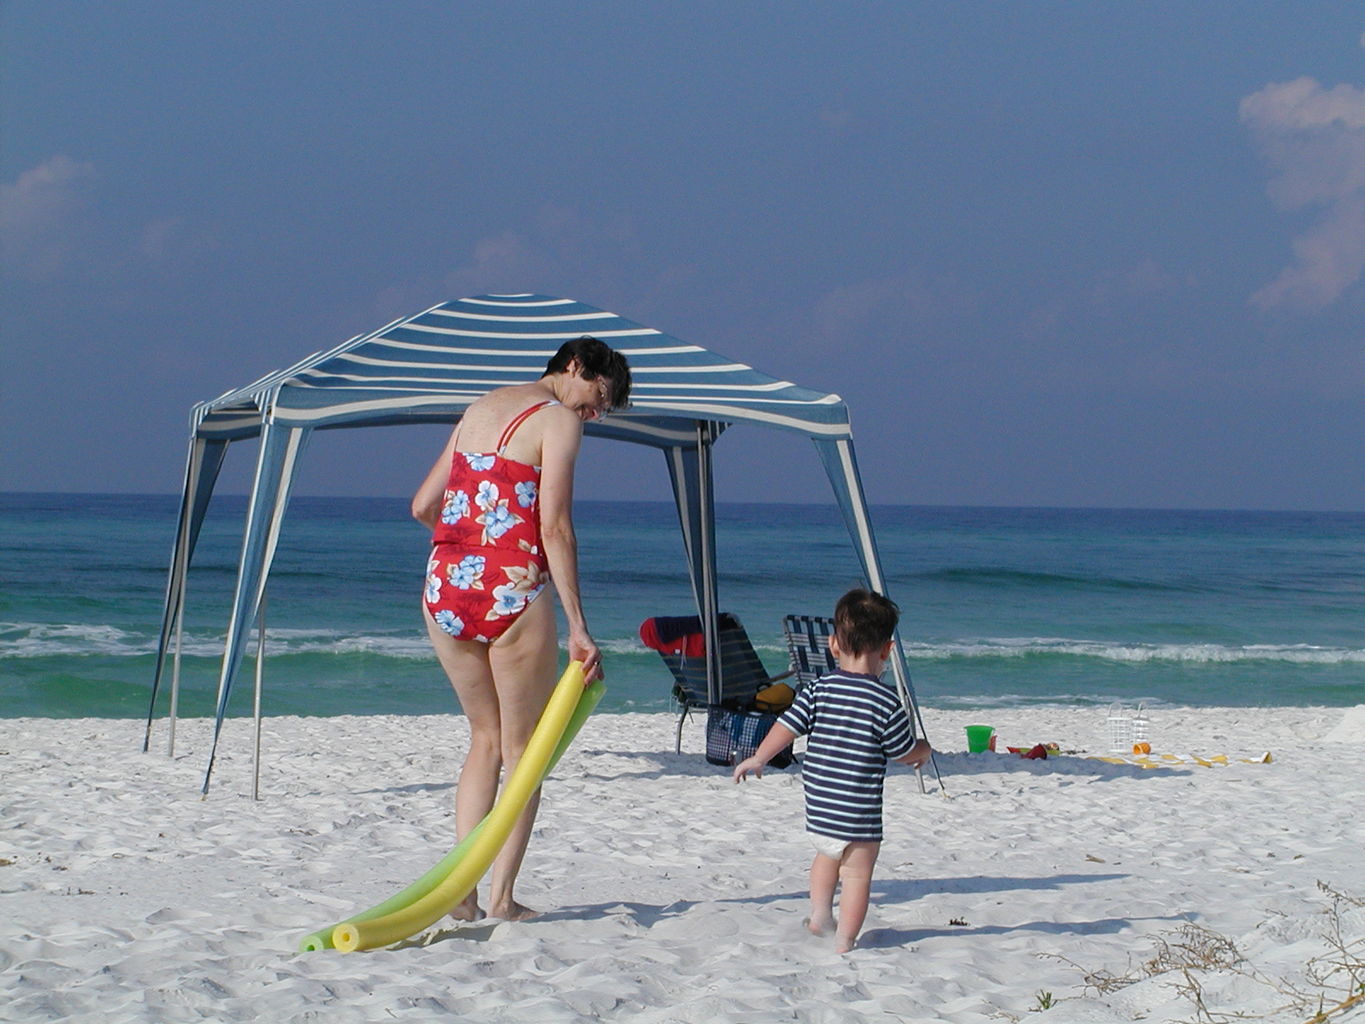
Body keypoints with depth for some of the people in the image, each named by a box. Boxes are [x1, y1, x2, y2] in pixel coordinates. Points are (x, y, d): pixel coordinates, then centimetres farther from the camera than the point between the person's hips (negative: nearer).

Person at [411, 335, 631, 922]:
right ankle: (501, 896, 4)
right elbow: (554, 527, -13)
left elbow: (423, 506, 20)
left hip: (445, 588, 6)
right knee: (523, 748, 7)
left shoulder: (480, 407, 19)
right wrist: (578, 628, -15)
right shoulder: (557, 418, -3)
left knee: (485, 737, 18)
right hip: (510, 590, -6)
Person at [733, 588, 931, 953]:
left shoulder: (818, 690, -3)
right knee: (857, 875, 6)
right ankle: (844, 941, 7)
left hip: (817, 808, 5)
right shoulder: (887, 703, -12)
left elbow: (786, 727, 0)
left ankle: (820, 915, 33)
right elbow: (905, 752, -2)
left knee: (827, 855, 30)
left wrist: (758, 759, 16)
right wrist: (925, 751, 21)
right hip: (859, 814, -5)